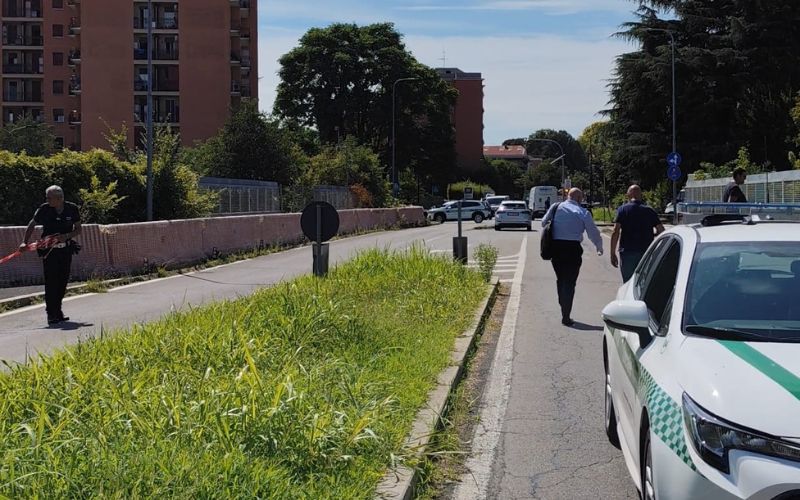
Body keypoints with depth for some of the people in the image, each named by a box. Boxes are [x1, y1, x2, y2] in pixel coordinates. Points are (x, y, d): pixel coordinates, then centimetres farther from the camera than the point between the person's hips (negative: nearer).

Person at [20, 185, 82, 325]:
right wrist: (25, 242, -10)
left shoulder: (72, 209, -6)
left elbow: (78, 230, 1)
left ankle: (57, 310, 23)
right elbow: (32, 225, 1)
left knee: (63, 281, 7)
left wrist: (66, 236, -18)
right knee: (51, 281, -8)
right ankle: (51, 314, -6)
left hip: (66, 249, 2)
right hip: (49, 250, -2)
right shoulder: (44, 209, -9)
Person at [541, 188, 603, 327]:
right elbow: (593, 232, 3)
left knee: (560, 279, 19)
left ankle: (564, 309, 25)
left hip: (555, 247, 4)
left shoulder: (555, 207, 5)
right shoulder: (583, 213, -2)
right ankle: (566, 316, -3)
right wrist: (599, 248, 20)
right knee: (570, 282, 0)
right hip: (572, 248, -3)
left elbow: (544, 222, 15)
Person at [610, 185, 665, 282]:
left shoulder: (622, 210, -1)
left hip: (627, 252, -2)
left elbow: (615, 232, -9)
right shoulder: (649, 211, 5)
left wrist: (613, 254, -6)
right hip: (646, 252, 2)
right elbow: (661, 231, 2)